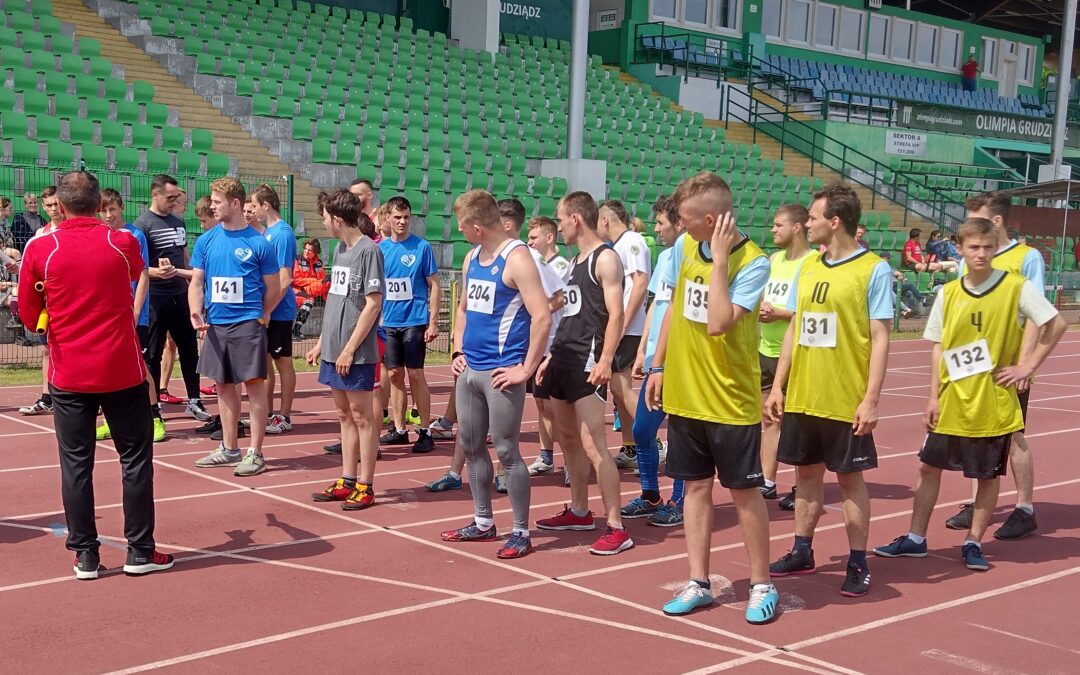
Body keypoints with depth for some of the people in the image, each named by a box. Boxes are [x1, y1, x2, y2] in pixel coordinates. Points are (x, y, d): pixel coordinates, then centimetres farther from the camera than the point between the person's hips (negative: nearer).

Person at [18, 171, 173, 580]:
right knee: (135, 458, 9)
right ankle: (140, 551, 12)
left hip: (68, 376, 1)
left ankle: (86, 556, 12)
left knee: (76, 464, 8)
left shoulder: (40, 250, -6)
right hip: (122, 372, -1)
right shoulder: (123, 244, -5)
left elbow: (30, 317, 3)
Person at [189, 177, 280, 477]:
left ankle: (255, 453, 4)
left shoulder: (259, 243, -5)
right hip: (215, 325, 5)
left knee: (254, 384, -3)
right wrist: (195, 312, -8)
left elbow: (273, 288, 2)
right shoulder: (206, 241, 6)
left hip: (247, 324, -5)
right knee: (224, 386, 12)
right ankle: (229, 449, 23)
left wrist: (258, 317, 6)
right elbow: (197, 282, 8)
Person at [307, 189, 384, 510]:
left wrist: (350, 349, -17)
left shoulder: (369, 250, -13)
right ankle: (347, 481, 21)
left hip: (356, 352, -8)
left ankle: (365, 486, 7)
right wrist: (321, 342, 15)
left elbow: (373, 304, -17)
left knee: (361, 416, 0)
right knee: (345, 415, 13)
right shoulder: (341, 249, 11)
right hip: (334, 349, 8)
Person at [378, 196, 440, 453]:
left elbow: (433, 285, -3)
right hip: (388, 323, 4)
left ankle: (424, 431, 4)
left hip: (414, 321, -4)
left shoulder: (422, 247, -5)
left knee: (415, 374, -3)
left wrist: (433, 322, -9)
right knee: (394, 375, 8)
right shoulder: (380, 248, 6)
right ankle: (398, 430, 17)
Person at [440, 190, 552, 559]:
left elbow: (542, 318, -20)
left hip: (500, 373, -8)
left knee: (506, 452, -3)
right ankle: (483, 522, 28)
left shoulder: (517, 258, -14)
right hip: (470, 370, 9)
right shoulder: (472, 258, 12)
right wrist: (459, 351, 14)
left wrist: (525, 370, -18)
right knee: (470, 445, 14)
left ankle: (521, 532, 9)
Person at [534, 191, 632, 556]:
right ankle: (579, 512, 27)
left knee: (592, 445, -13)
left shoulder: (605, 258, -9)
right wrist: (551, 356, 23)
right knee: (568, 439, 15)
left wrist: (605, 360, -27)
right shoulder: (575, 262, 18)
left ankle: (616, 528, -9)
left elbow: (616, 314, -18)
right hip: (564, 358, 10)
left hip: (587, 362, -10)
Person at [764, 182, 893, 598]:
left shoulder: (873, 270, -9)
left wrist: (871, 399, -14)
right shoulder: (807, 267, 8)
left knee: (850, 478, 4)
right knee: (807, 473, 13)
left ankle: (858, 564, 16)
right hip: (801, 397, 5)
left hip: (846, 402, -5)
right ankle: (802, 552, 26)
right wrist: (777, 386, 10)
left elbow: (880, 339, -10)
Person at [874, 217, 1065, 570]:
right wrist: (934, 397, 1)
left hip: (994, 404, -3)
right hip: (951, 404, 3)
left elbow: (1056, 324, -4)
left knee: (988, 476, 7)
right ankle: (915, 539, 19)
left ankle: (973, 543, 22)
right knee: (929, 466, 7)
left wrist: (1028, 365, -8)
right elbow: (938, 347, 6)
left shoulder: (1016, 287, -7)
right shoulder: (948, 293, 2)